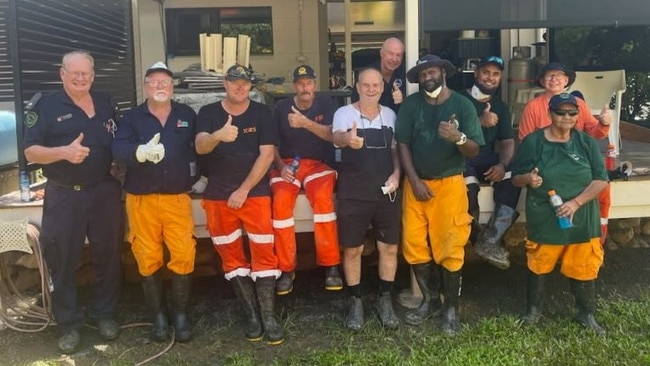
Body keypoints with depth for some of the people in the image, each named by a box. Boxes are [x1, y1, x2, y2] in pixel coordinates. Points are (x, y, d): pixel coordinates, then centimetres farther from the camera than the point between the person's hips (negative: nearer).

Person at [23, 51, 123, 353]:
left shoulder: (106, 104, 9)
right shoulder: (46, 107, -2)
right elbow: (31, 152, -7)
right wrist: (63, 151, -24)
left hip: (105, 192, 3)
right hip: (63, 196, -2)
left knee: (108, 255, 10)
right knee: (61, 261, 4)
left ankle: (105, 314, 26)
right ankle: (69, 323, 17)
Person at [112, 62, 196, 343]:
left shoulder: (187, 115, 9)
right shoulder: (131, 117, 3)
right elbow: (118, 150, -13)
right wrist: (142, 152, -32)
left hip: (177, 197, 0)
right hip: (141, 199, 0)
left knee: (183, 256, -6)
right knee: (148, 259, 3)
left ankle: (181, 314, 11)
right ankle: (158, 316, 17)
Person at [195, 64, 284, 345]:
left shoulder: (261, 112, 0)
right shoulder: (208, 113, 2)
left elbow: (267, 154, -6)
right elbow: (200, 147, -15)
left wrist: (244, 190, -11)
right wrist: (219, 136, -37)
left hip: (255, 192, -1)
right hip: (217, 195, 2)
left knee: (263, 253, -5)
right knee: (231, 256, 6)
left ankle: (269, 317, 2)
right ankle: (252, 315, 17)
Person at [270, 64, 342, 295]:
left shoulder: (325, 104, 4)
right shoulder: (282, 107, 6)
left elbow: (332, 135, -11)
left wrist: (305, 123, -26)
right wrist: (281, 166, -10)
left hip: (318, 164, -1)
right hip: (288, 164, 1)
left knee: (323, 197, -34)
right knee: (281, 200, -30)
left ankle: (331, 265, -22)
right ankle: (286, 269, -18)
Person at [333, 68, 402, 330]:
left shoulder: (390, 115, 8)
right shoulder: (344, 113, -5)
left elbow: (395, 149, 14)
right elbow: (337, 137, -26)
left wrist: (396, 173, -4)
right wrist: (348, 139, -50)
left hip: (385, 192, 3)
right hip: (353, 194, -3)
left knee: (389, 247, 7)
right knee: (352, 250, 5)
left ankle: (385, 300, 23)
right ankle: (356, 302, 20)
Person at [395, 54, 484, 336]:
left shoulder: (462, 105, -3)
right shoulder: (411, 104, 2)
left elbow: (474, 151, -6)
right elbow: (402, 144, 1)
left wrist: (458, 137, -28)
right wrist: (414, 180, -8)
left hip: (449, 183, -2)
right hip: (416, 182, 2)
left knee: (451, 247, -2)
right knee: (413, 245, 2)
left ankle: (451, 308, 13)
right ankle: (430, 300, 20)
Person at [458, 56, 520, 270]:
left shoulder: (501, 107, 17)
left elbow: (507, 142, 9)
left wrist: (502, 164, -12)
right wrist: (480, 122, -24)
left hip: (488, 159, 5)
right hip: (462, 158, -4)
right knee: (469, 185, -37)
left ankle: (490, 241, -23)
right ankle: (475, 236, -10)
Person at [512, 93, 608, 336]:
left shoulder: (586, 142, 0)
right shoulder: (533, 141, -4)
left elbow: (601, 179, -3)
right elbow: (516, 178, 1)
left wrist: (576, 202, -17)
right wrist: (527, 179, -23)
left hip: (582, 219, 2)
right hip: (543, 219, -1)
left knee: (583, 268, 10)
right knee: (539, 266, 11)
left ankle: (586, 314, 28)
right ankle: (534, 309, 29)